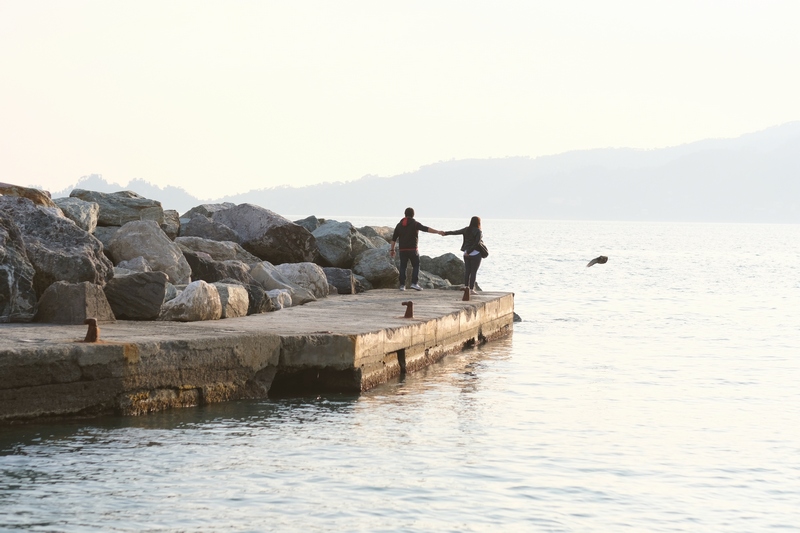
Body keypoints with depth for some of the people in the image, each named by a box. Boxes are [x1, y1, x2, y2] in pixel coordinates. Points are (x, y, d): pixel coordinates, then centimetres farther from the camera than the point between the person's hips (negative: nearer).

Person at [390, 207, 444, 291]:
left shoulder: (399, 224, 8)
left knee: (403, 267, 7)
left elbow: (394, 238, 9)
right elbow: (426, 229, -18)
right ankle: (414, 283, -8)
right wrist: (438, 231, -22)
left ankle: (402, 285, 2)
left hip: (402, 249, 4)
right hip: (412, 249, -4)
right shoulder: (414, 224, -5)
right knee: (416, 266, 5)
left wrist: (392, 249, 15)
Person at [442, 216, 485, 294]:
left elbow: (455, 232, 7)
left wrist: (445, 233, 16)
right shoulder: (478, 232, -12)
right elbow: (477, 243, -19)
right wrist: (469, 252, -13)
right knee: (474, 272, -2)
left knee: (467, 271, 10)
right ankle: (471, 289, -3)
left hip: (467, 254, 6)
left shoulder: (466, 230, 4)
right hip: (475, 254, -6)